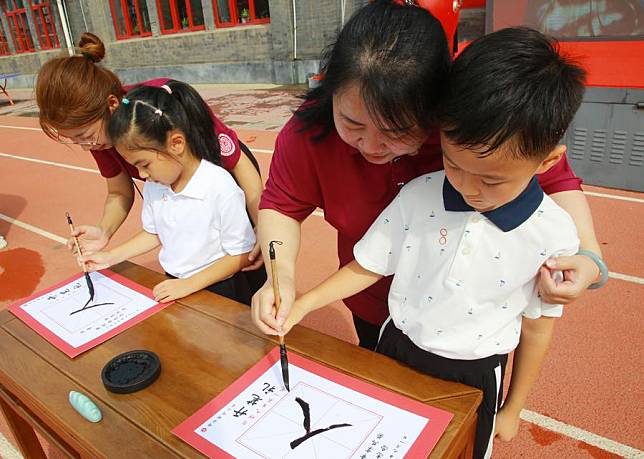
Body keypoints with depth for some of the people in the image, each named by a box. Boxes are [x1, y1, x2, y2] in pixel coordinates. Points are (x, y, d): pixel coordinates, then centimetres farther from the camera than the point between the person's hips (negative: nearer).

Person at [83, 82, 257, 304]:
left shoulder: (222, 189, -23)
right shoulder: (153, 184, -1)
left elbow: (240, 255, -15)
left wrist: (189, 284, -18)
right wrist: (110, 257, 8)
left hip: (218, 290, -5)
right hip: (173, 286, 5)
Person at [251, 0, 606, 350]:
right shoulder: (311, 130, -27)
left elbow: (555, 180, -16)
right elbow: (282, 206, -14)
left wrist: (586, 254, -31)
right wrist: (282, 274, -32)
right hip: (373, 308, 2)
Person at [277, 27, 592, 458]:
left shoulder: (553, 235, -20)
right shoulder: (418, 196, -19)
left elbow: (537, 327, -7)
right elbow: (366, 267, -8)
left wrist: (512, 410, 5)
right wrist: (303, 304, -21)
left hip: (474, 375, -1)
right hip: (396, 350, 2)